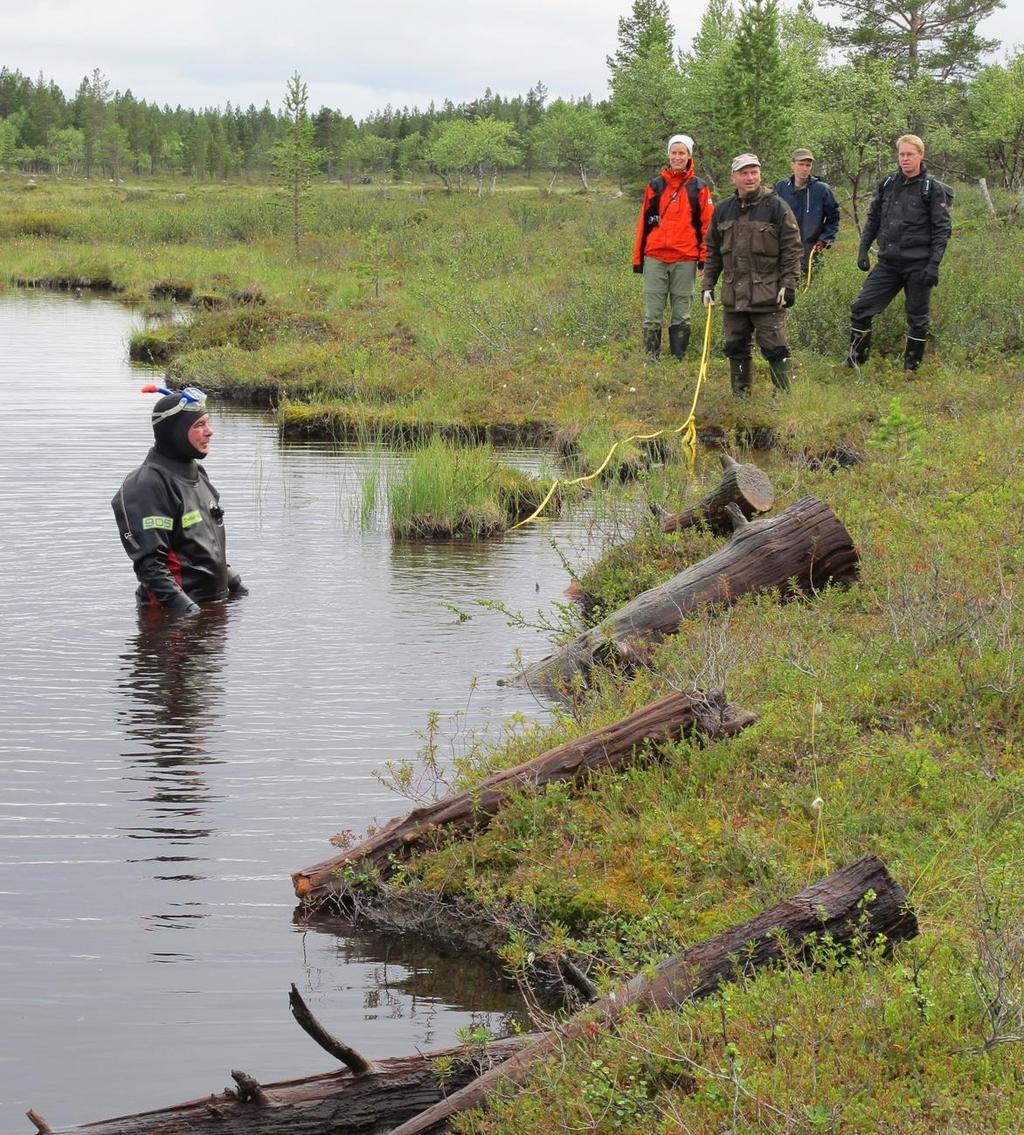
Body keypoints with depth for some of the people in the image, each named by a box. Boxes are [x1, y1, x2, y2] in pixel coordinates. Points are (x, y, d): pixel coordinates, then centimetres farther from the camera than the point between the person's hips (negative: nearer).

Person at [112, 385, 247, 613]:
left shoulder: (195, 472, 16)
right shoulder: (149, 484, -16)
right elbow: (148, 560, -21)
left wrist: (232, 581, 23)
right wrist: (181, 603, -27)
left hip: (214, 601, 9)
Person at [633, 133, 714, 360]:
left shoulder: (698, 188, 6)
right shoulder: (655, 186, 9)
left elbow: (707, 224, 5)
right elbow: (643, 223, 11)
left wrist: (704, 257, -3)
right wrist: (638, 258, 7)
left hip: (685, 260, -1)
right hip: (655, 258, 1)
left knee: (681, 314, 4)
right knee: (652, 313, -2)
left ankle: (678, 358, 9)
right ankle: (651, 357, 1)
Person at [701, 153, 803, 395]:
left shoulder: (775, 207, -3)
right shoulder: (723, 210, 11)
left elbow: (792, 248, -4)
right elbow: (713, 252, 18)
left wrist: (789, 284, -10)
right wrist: (708, 285, 13)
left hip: (768, 294, -5)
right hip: (733, 295, 5)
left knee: (774, 348, -5)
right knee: (736, 348, 11)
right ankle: (740, 394, 21)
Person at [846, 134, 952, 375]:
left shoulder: (932, 189, -6)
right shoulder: (887, 184, 8)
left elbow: (942, 229, -8)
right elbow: (873, 219, 16)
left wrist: (934, 264, -15)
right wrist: (863, 250, 7)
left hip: (918, 265, -4)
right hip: (888, 263, 4)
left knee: (918, 319, 4)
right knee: (861, 307, -1)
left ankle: (911, 369, 16)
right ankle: (854, 362, 11)